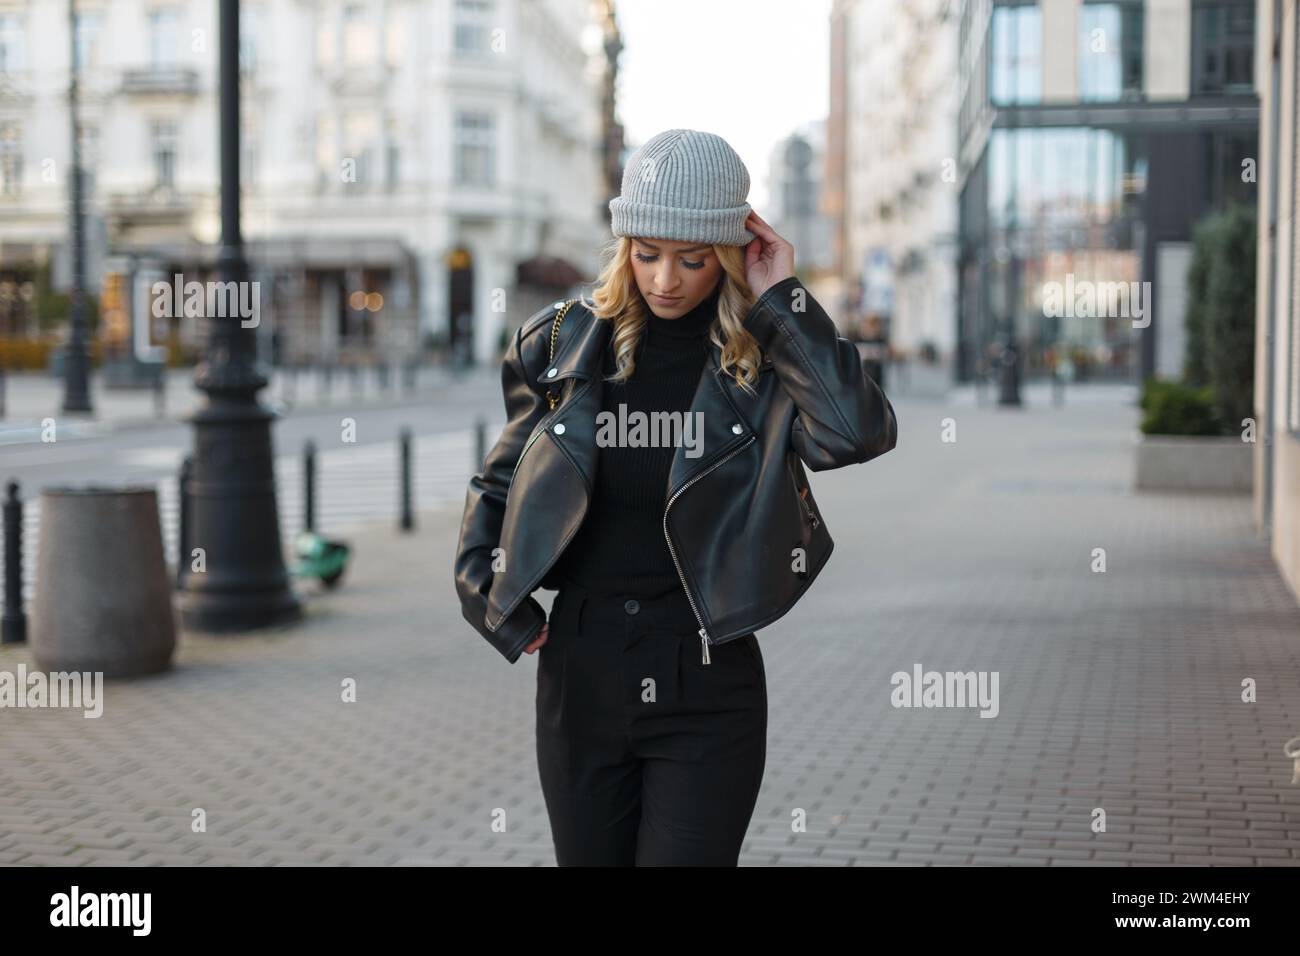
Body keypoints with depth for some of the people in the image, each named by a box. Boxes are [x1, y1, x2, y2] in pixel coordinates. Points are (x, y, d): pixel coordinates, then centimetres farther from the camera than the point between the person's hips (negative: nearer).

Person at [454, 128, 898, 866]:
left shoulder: (767, 360, -6)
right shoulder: (566, 345, 1)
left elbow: (861, 432, -27)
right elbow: (496, 489, 13)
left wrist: (780, 301, -18)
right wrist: (504, 615, 3)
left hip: (708, 691, -3)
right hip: (580, 678, 3)